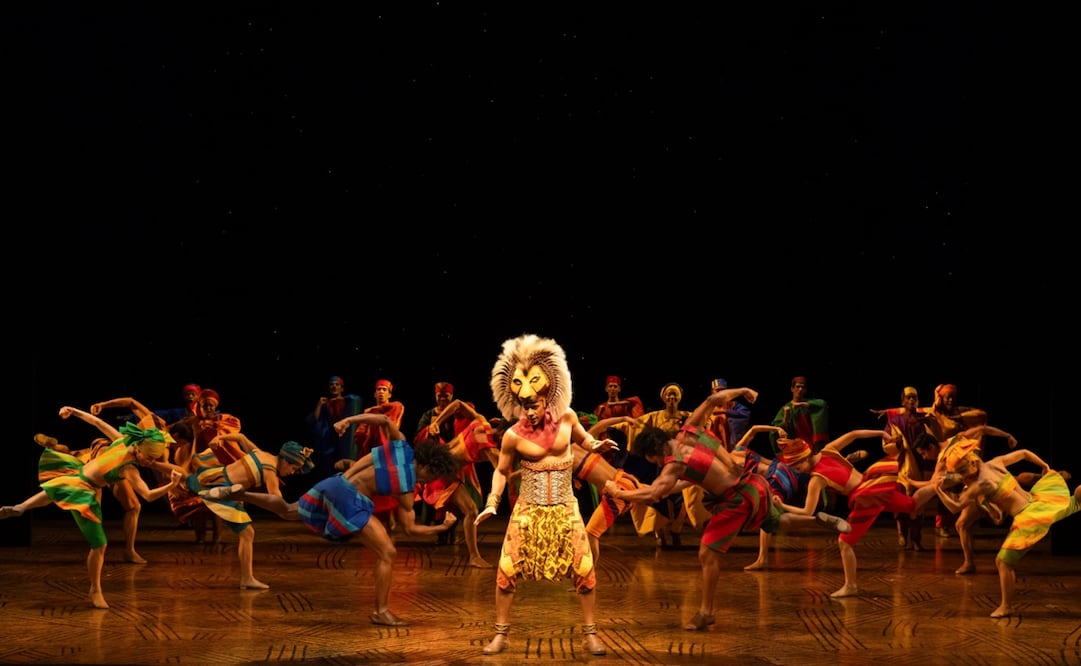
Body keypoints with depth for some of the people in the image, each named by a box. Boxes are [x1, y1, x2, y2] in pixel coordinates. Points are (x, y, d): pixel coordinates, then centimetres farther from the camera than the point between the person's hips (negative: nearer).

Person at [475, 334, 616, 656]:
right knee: (506, 571, -4)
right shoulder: (513, 435, -11)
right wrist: (491, 503, -4)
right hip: (528, 510, -1)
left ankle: (589, 634, 13)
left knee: (585, 571, -2)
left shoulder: (566, 417, -7)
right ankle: (501, 635, 12)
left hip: (565, 509, 1)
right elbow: (502, 472, 5)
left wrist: (595, 445, -1)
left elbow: (581, 437, 17)